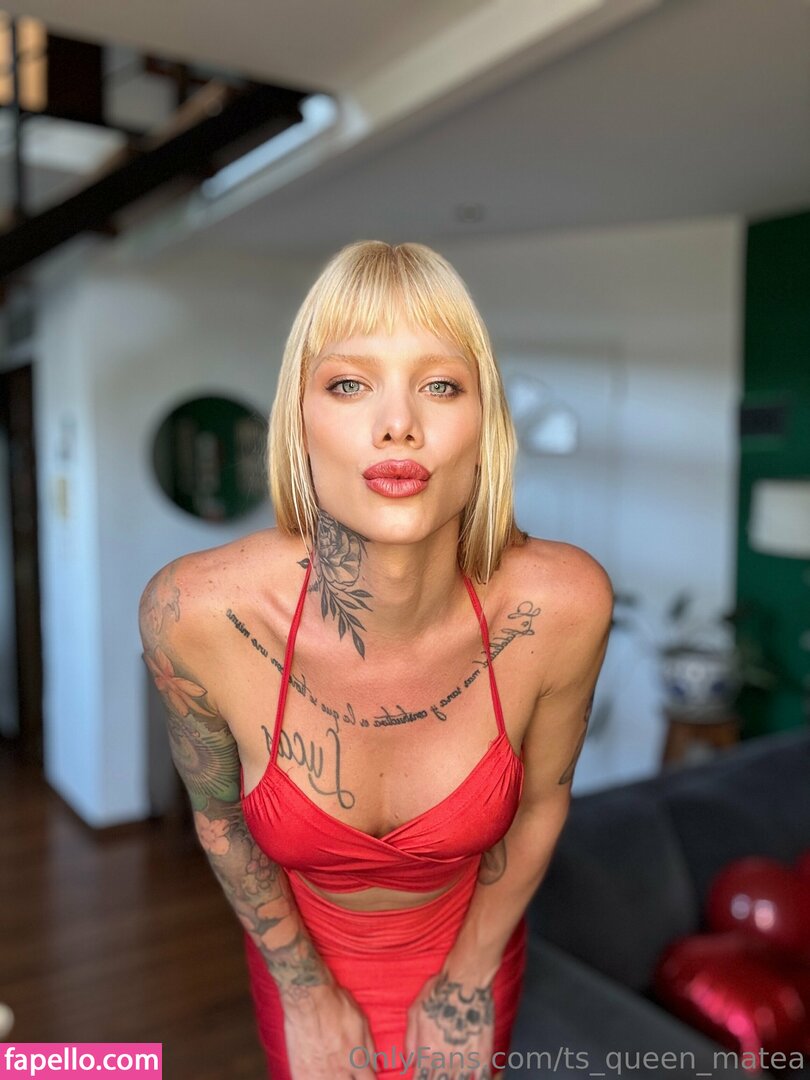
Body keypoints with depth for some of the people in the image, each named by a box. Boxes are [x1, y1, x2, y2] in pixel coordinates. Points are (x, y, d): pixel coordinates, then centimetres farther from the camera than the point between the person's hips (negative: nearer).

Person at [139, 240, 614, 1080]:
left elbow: (541, 797, -11)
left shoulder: (562, 603, -31)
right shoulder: (193, 610, -32)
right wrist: (303, 990, -2)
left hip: (470, 939, 1)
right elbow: (217, 810, -12)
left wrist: (469, 982, -1)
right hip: (299, 940, 0)